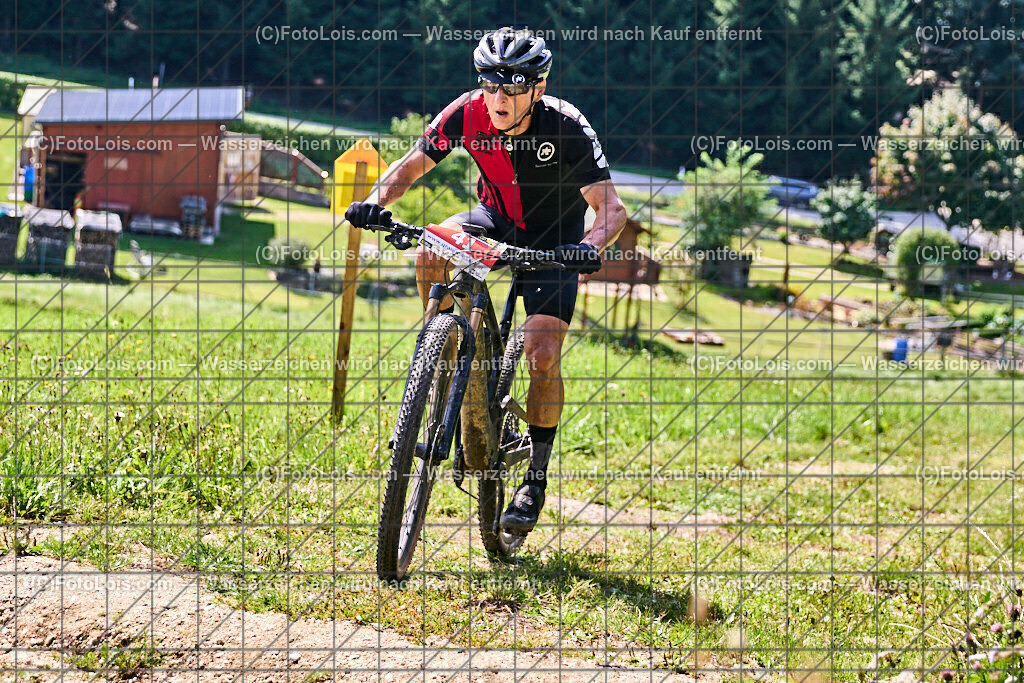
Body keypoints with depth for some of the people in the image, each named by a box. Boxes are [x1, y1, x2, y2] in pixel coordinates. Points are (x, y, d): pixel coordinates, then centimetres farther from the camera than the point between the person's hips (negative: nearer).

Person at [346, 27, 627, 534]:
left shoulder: (565, 126, -28)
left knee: (543, 355, -16)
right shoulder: (467, 114, -21)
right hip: (495, 220, 3)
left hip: (554, 239, -3)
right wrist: (377, 201, -30)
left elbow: (611, 207, -30)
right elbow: (411, 166, -10)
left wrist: (591, 246, -51)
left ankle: (536, 477, 0)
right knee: (431, 253, -29)